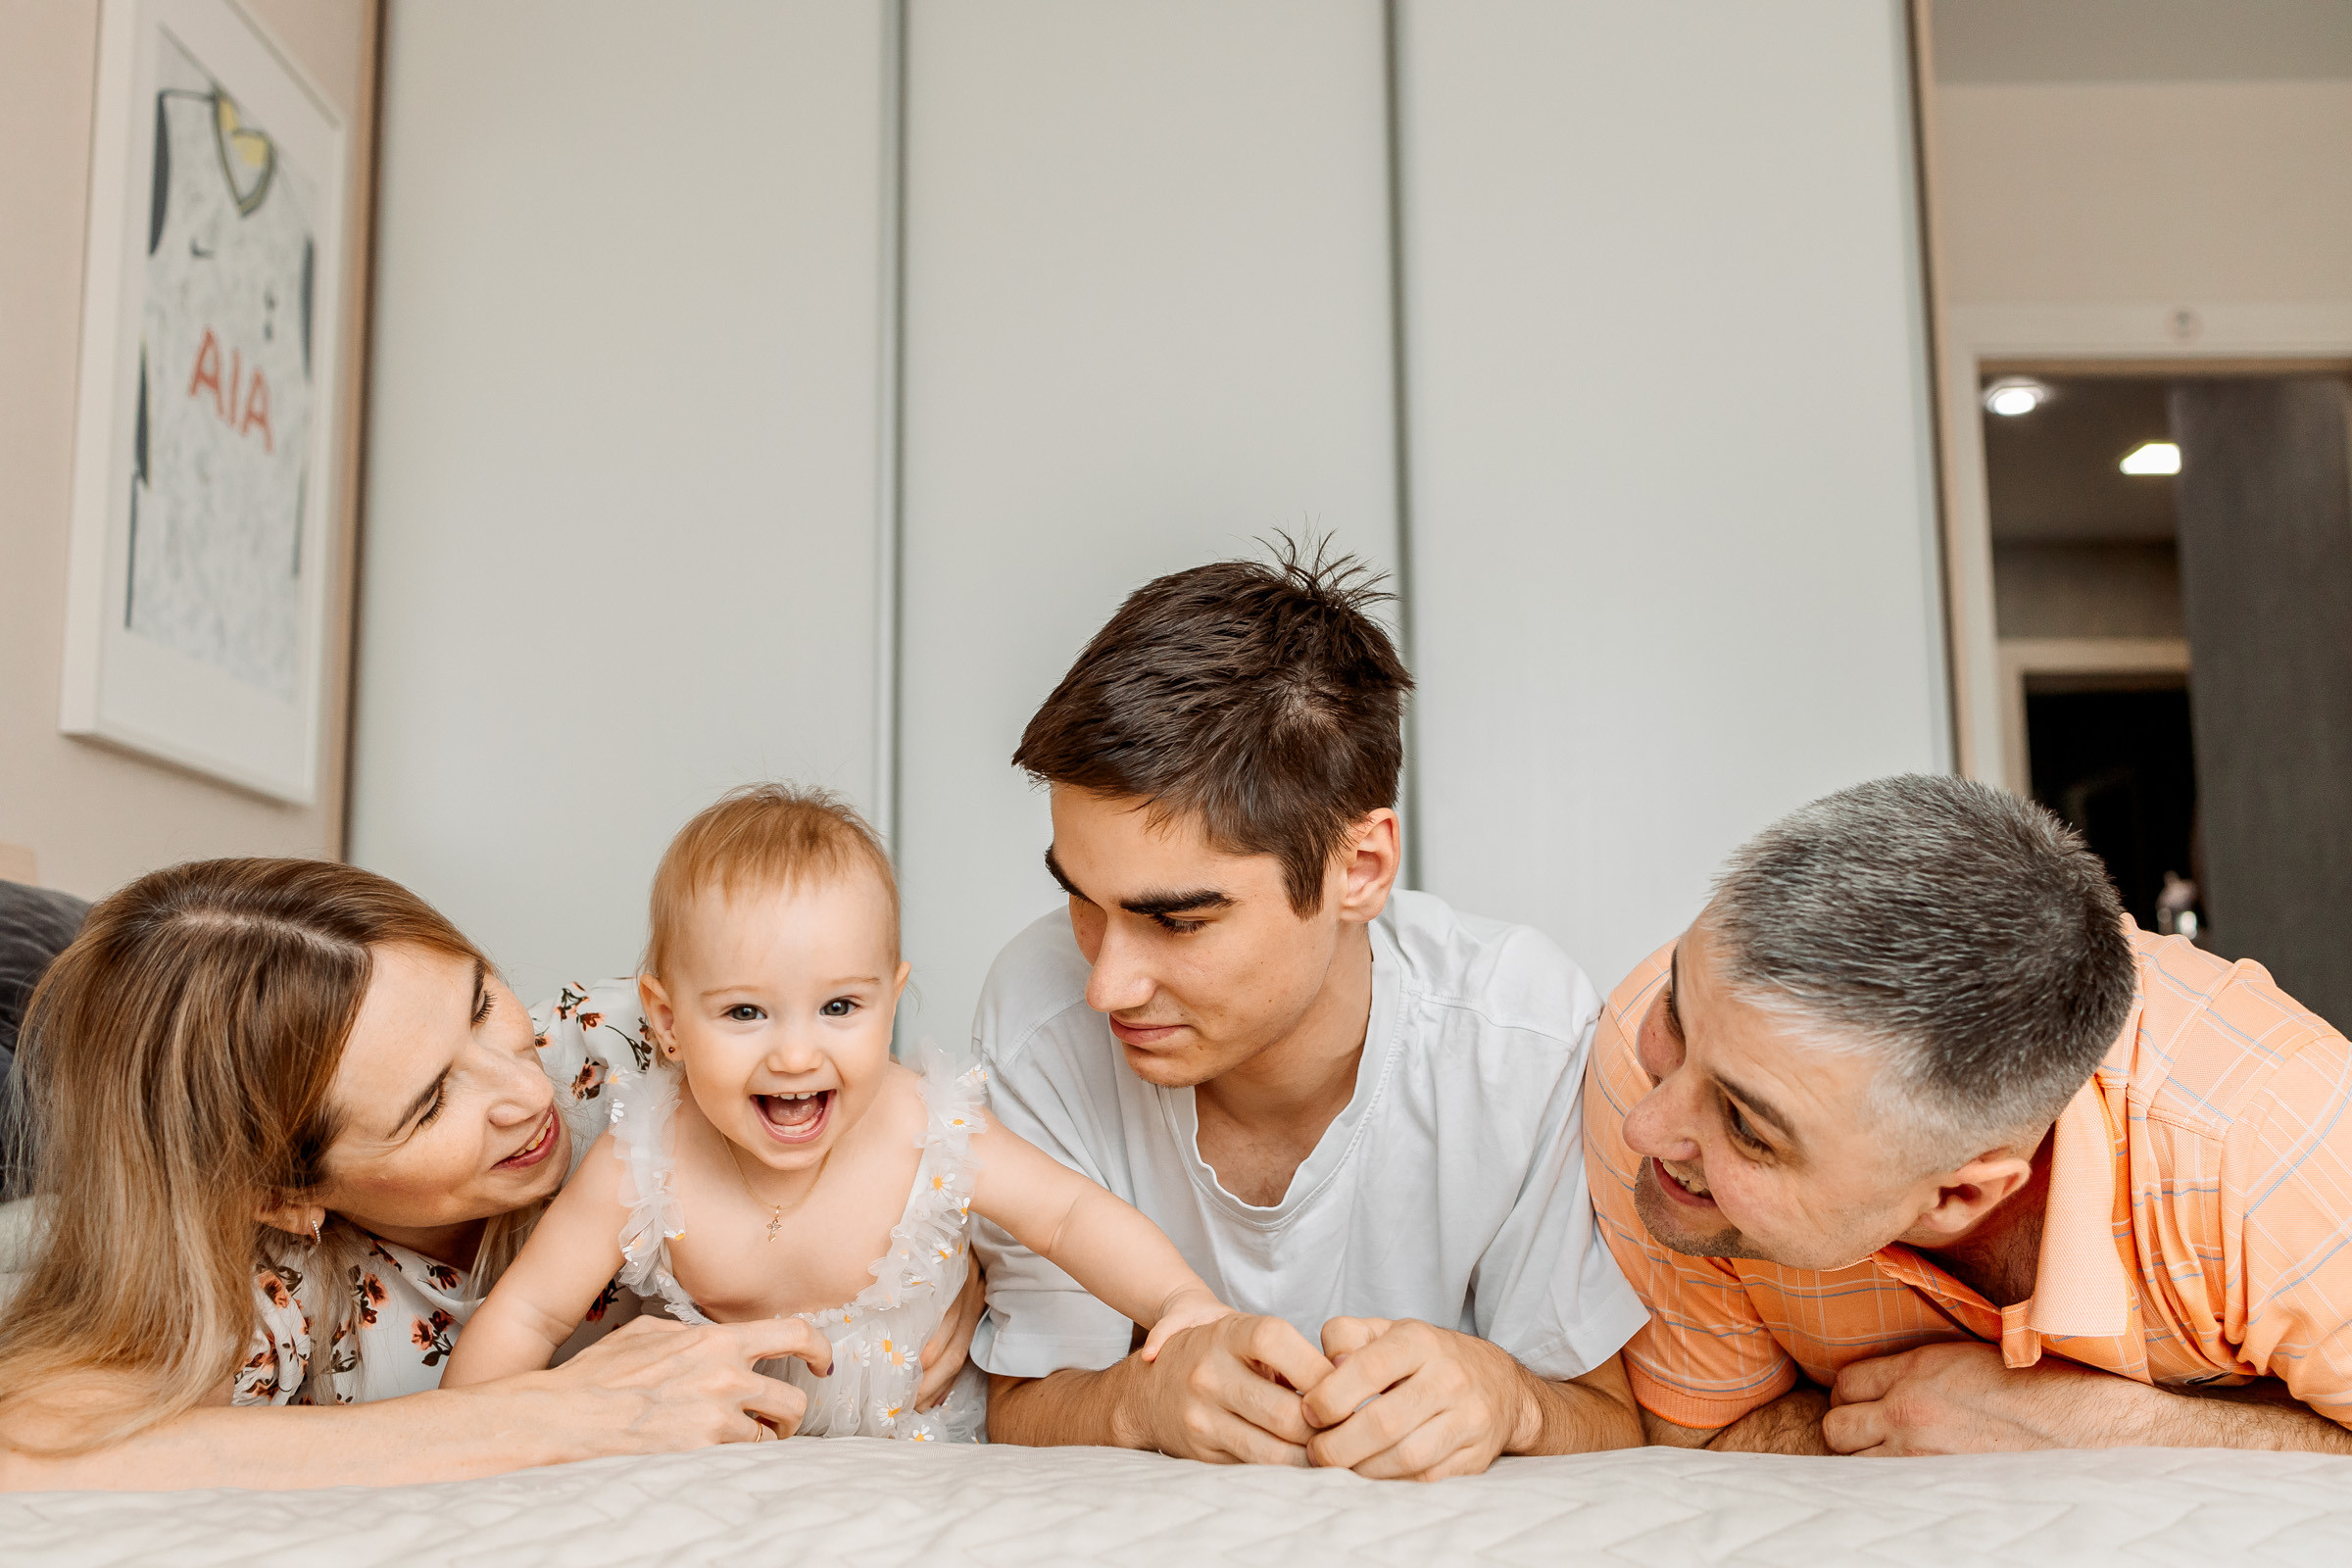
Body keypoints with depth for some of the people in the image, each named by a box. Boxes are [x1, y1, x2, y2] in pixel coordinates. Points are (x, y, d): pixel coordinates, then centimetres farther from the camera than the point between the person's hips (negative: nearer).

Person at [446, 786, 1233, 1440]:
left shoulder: (928, 1133, -23)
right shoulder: (644, 1167, -23)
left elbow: (1069, 1213, -14)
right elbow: (528, 1315, -12)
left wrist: (1182, 1299, -29)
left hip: (924, 1437, 1)